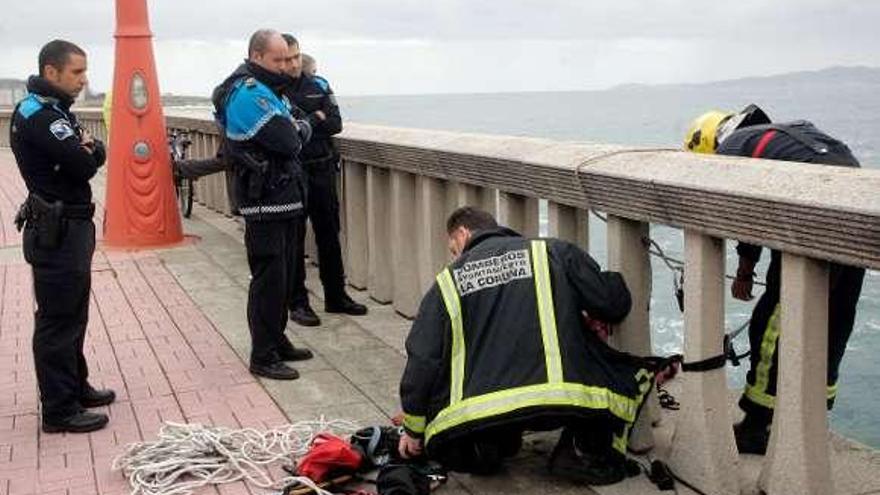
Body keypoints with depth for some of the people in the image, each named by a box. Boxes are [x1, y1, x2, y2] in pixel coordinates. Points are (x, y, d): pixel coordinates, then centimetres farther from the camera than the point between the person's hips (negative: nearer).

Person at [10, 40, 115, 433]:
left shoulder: (56, 110, 15)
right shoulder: (36, 115, -17)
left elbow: (97, 155, 11)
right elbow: (83, 165, -25)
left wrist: (86, 146, -11)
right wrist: (87, 151, -3)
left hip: (71, 226, 10)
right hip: (56, 232, -10)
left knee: (73, 315, 19)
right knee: (57, 320, -4)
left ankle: (75, 387, 31)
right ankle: (59, 411, 3)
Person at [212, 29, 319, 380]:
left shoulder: (265, 89, 17)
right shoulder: (249, 94, -17)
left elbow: (295, 134, 15)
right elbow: (289, 141, -22)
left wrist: (296, 129, -5)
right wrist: (303, 129, -3)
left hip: (283, 198, 10)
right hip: (264, 202, -10)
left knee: (281, 274, 17)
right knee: (269, 277, -5)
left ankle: (276, 341, 29)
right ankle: (263, 357, 3)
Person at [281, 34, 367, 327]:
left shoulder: (317, 86, 9)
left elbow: (336, 124, 0)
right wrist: (315, 121, -14)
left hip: (323, 170, 4)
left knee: (329, 235, 12)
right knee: (293, 240, 3)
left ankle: (336, 296, 23)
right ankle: (297, 303, 12)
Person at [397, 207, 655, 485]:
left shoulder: (446, 283, 16)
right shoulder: (553, 252, 13)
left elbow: (421, 362, 11)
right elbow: (614, 304, 9)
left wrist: (414, 431, 23)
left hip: (474, 415, 2)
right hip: (560, 399, -2)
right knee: (635, 372, 23)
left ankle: (487, 446, 7)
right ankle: (586, 450, 5)